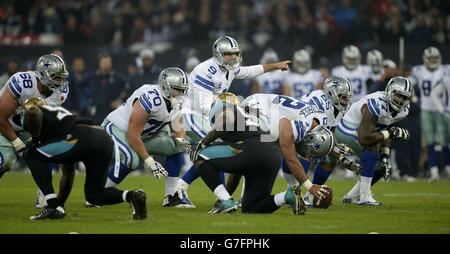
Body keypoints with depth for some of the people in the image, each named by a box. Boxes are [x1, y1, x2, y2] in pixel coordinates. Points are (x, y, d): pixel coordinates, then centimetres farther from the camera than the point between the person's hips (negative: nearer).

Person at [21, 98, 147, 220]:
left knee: (31, 155, 12)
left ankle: (54, 207, 3)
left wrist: (35, 139, 7)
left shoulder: (29, 113, 19)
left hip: (82, 138, -8)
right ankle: (131, 195, -2)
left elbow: (33, 113, -13)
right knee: (93, 195, 24)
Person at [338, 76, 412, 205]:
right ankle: (364, 196, -31)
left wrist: (385, 155, -9)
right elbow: (364, 138, -39)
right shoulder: (377, 105, -35)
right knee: (374, 144, -34)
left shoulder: (403, 110, -8)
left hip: (363, 130, 9)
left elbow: (385, 131, 2)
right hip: (348, 130, -9)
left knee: (382, 168, 7)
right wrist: (391, 133, -36)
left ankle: (351, 197, 24)